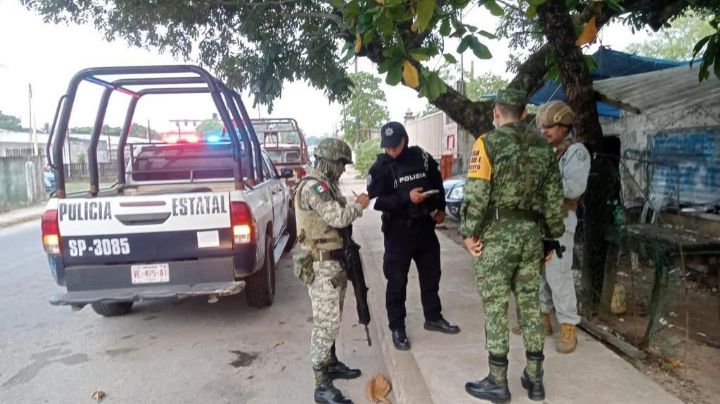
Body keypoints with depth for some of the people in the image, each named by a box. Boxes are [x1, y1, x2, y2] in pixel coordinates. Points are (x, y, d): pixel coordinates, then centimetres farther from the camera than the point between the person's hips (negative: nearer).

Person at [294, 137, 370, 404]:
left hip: (333, 262, 10)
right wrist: (359, 205, -11)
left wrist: (352, 206, 3)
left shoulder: (325, 185, 15)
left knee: (331, 320, 21)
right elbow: (338, 217, -26)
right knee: (326, 323, -6)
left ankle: (331, 364, 36)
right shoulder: (313, 186, -19)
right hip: (323, 265, -10)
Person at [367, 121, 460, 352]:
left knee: (431, 274, 17)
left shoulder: (422, 157, 0)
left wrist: (440, 209, 8)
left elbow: (437, 183, 15)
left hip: (425, 226, 4)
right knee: (397, 281, 2)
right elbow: (377, 201, -18)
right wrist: (407, 198, -27)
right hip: (398, 230, -4)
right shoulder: (380, 167, -10)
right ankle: (397, 328, 16)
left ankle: (433, 318, 35)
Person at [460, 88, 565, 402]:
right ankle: (534, 378, 22)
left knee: (496, 306, 2)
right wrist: (553, 235, 17)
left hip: (497, 233, -5)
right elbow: (554, 196, 10)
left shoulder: (488, 142, -7)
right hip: (531, 233, 6)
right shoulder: (542, 146, 10)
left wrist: (469, 232, -8)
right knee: (529, 303, 13)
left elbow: (476, 193, -15)